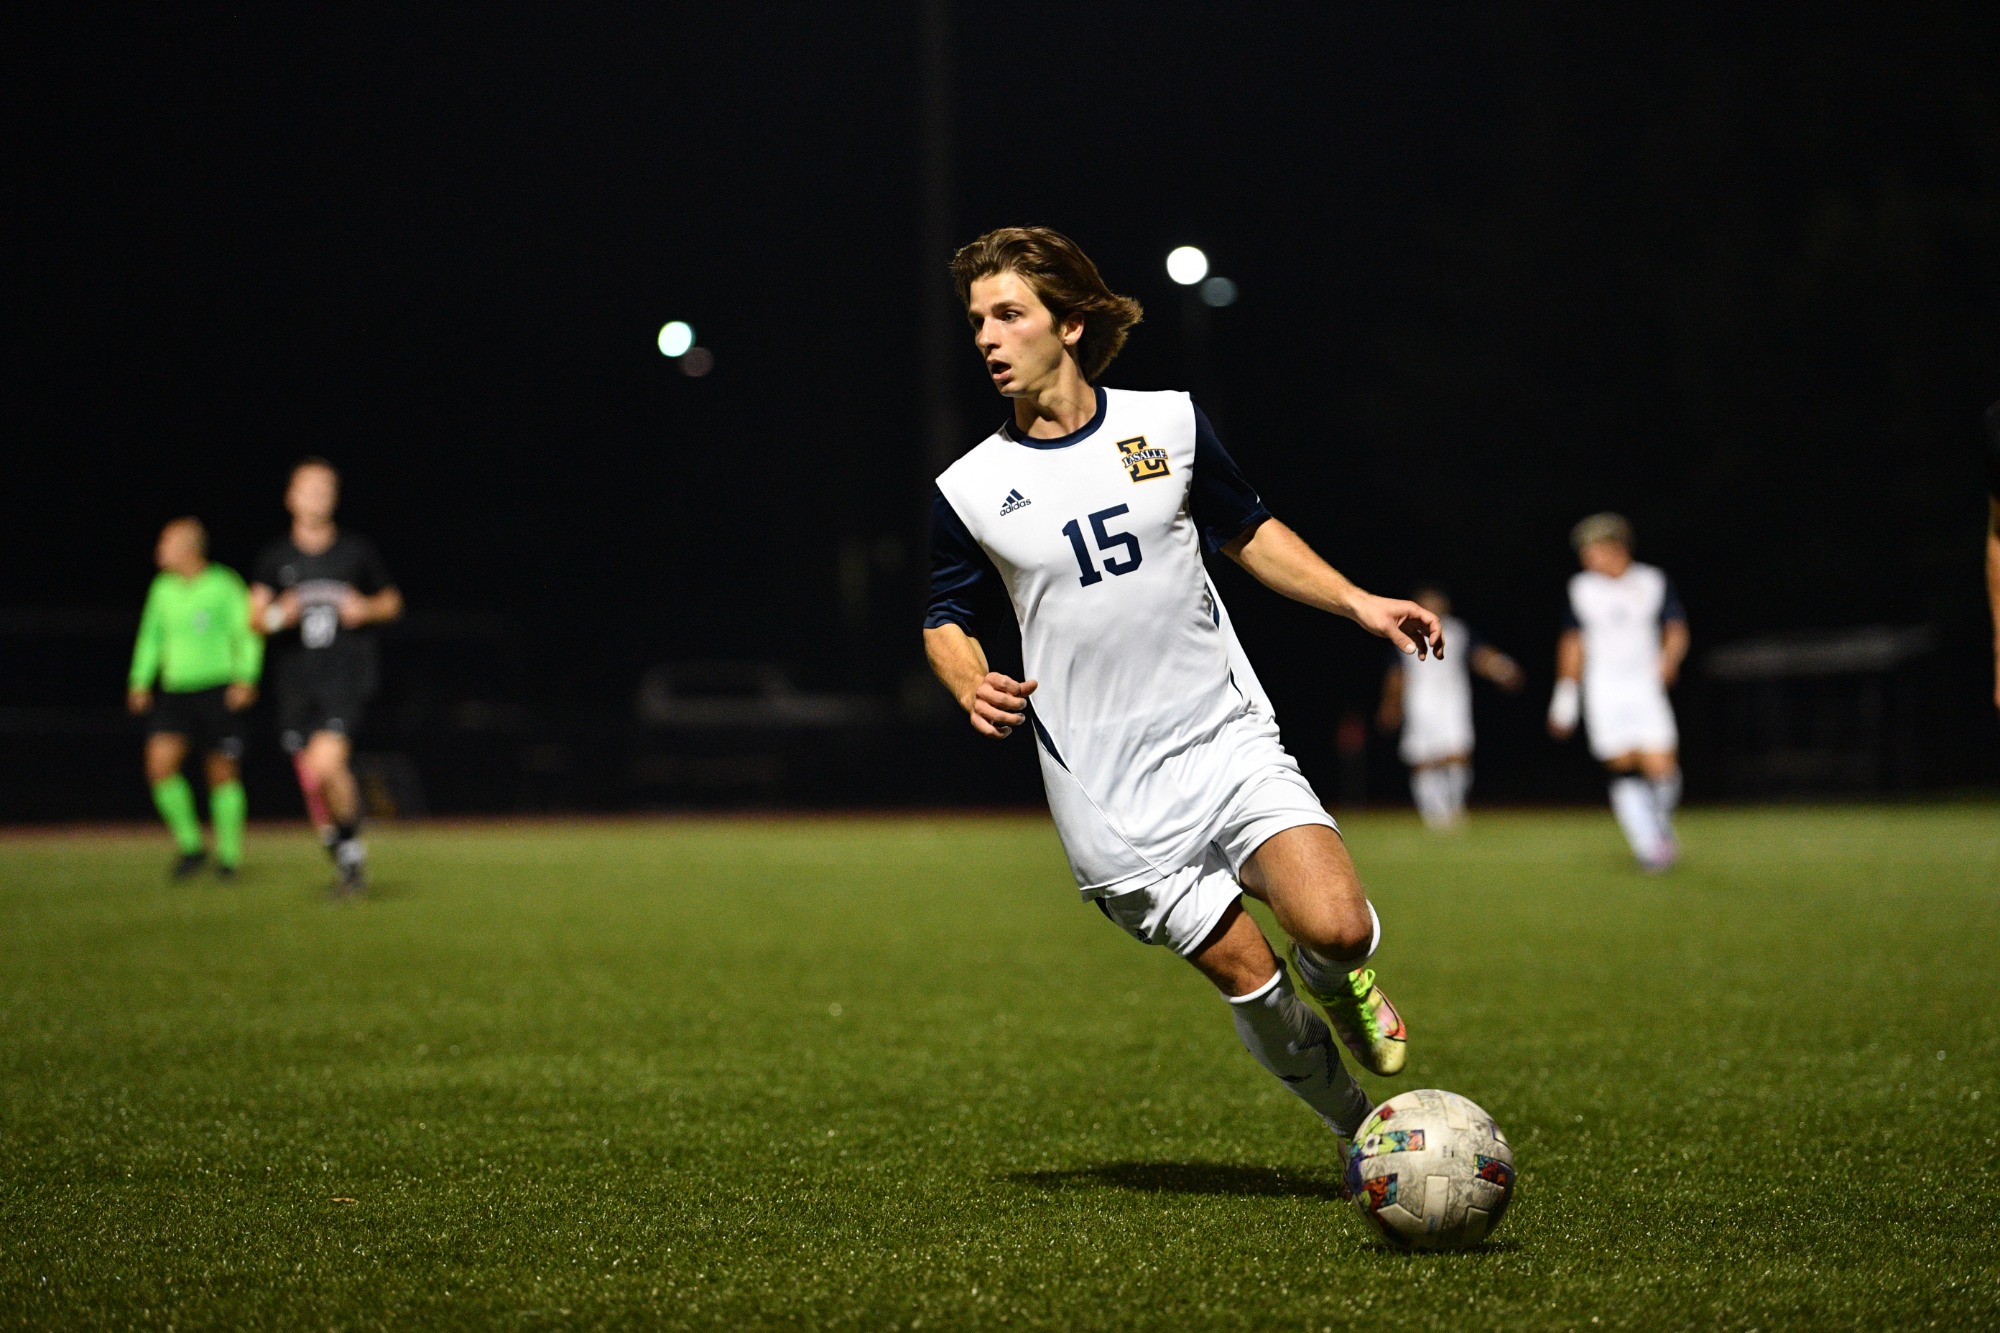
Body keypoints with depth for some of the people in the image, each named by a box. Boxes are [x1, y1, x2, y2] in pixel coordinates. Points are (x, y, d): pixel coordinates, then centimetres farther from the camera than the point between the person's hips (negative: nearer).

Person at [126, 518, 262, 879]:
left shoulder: (225, 584, -5)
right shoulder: (163, 588, 9)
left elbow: (248, 635, -4)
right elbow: (152, 636, 20)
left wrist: (245, 679, -13)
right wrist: (140, 681, 12)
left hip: (218, 690, -4)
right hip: (175, 690, 4)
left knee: (223, 772, 0)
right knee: (160, 764, -12)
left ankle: (228, 854, 13)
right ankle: (190, 845, 2)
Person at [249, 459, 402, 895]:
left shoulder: (357, 551, 5)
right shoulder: (275, 557, 7)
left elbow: (391, 602, 16)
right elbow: (254, 616, 5)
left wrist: (366, 610, -5)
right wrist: (276, 616, -17)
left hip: (346, 678, -3)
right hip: (296, 683, 3)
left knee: (326, 765, -23)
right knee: (311, 782, 5)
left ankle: (352, 843, -1)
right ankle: (341, 859, 24)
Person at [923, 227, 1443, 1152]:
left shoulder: (1169, 424, 4)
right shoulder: (969, 491, 0)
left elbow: (1249, 534, 18)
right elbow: (945, 620, 13)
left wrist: (1358, 604, 7)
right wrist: (971, 687, -8)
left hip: (1231, 742, 1)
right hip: (1111, 799, -1)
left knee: (1335, 928, -19)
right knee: (1248, 978, -6)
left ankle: (1340, 982, 19)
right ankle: (1364, 1132, 20)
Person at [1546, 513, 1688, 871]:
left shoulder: (1654, 583, 1)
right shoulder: (1582, 589, 5)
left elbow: (1676, 629, 2)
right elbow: (1573, 642, 14)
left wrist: (1669, 658, -20)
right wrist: (1565, 696, 15)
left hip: (1646, 684, -1)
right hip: (1603, 690, 1)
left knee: (1662, 769, -10)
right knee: (1624, 768, -12)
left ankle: (1661, 824, 20)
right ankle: (1649, 846, -7)